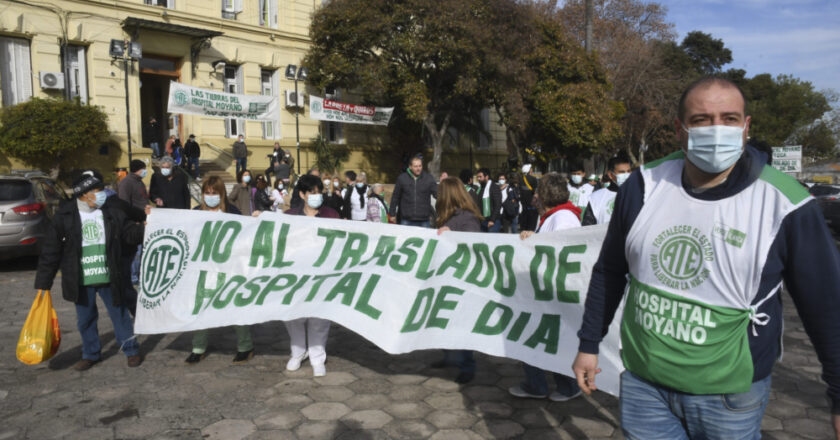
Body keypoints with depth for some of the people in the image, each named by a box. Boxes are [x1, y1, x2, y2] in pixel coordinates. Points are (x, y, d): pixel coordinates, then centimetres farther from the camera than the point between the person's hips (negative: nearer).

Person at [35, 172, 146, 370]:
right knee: (85, 320, 13)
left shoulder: (112, 213, -3)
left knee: (120, 315, 9)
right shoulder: (64, 216, -5)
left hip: (109, 278, 0)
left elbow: (130, 234, 1)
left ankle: (131, 350, 25)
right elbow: (50, 251, -2)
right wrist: (43, 283, -1)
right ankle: (91, 354, 32)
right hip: (81, 282, 0)